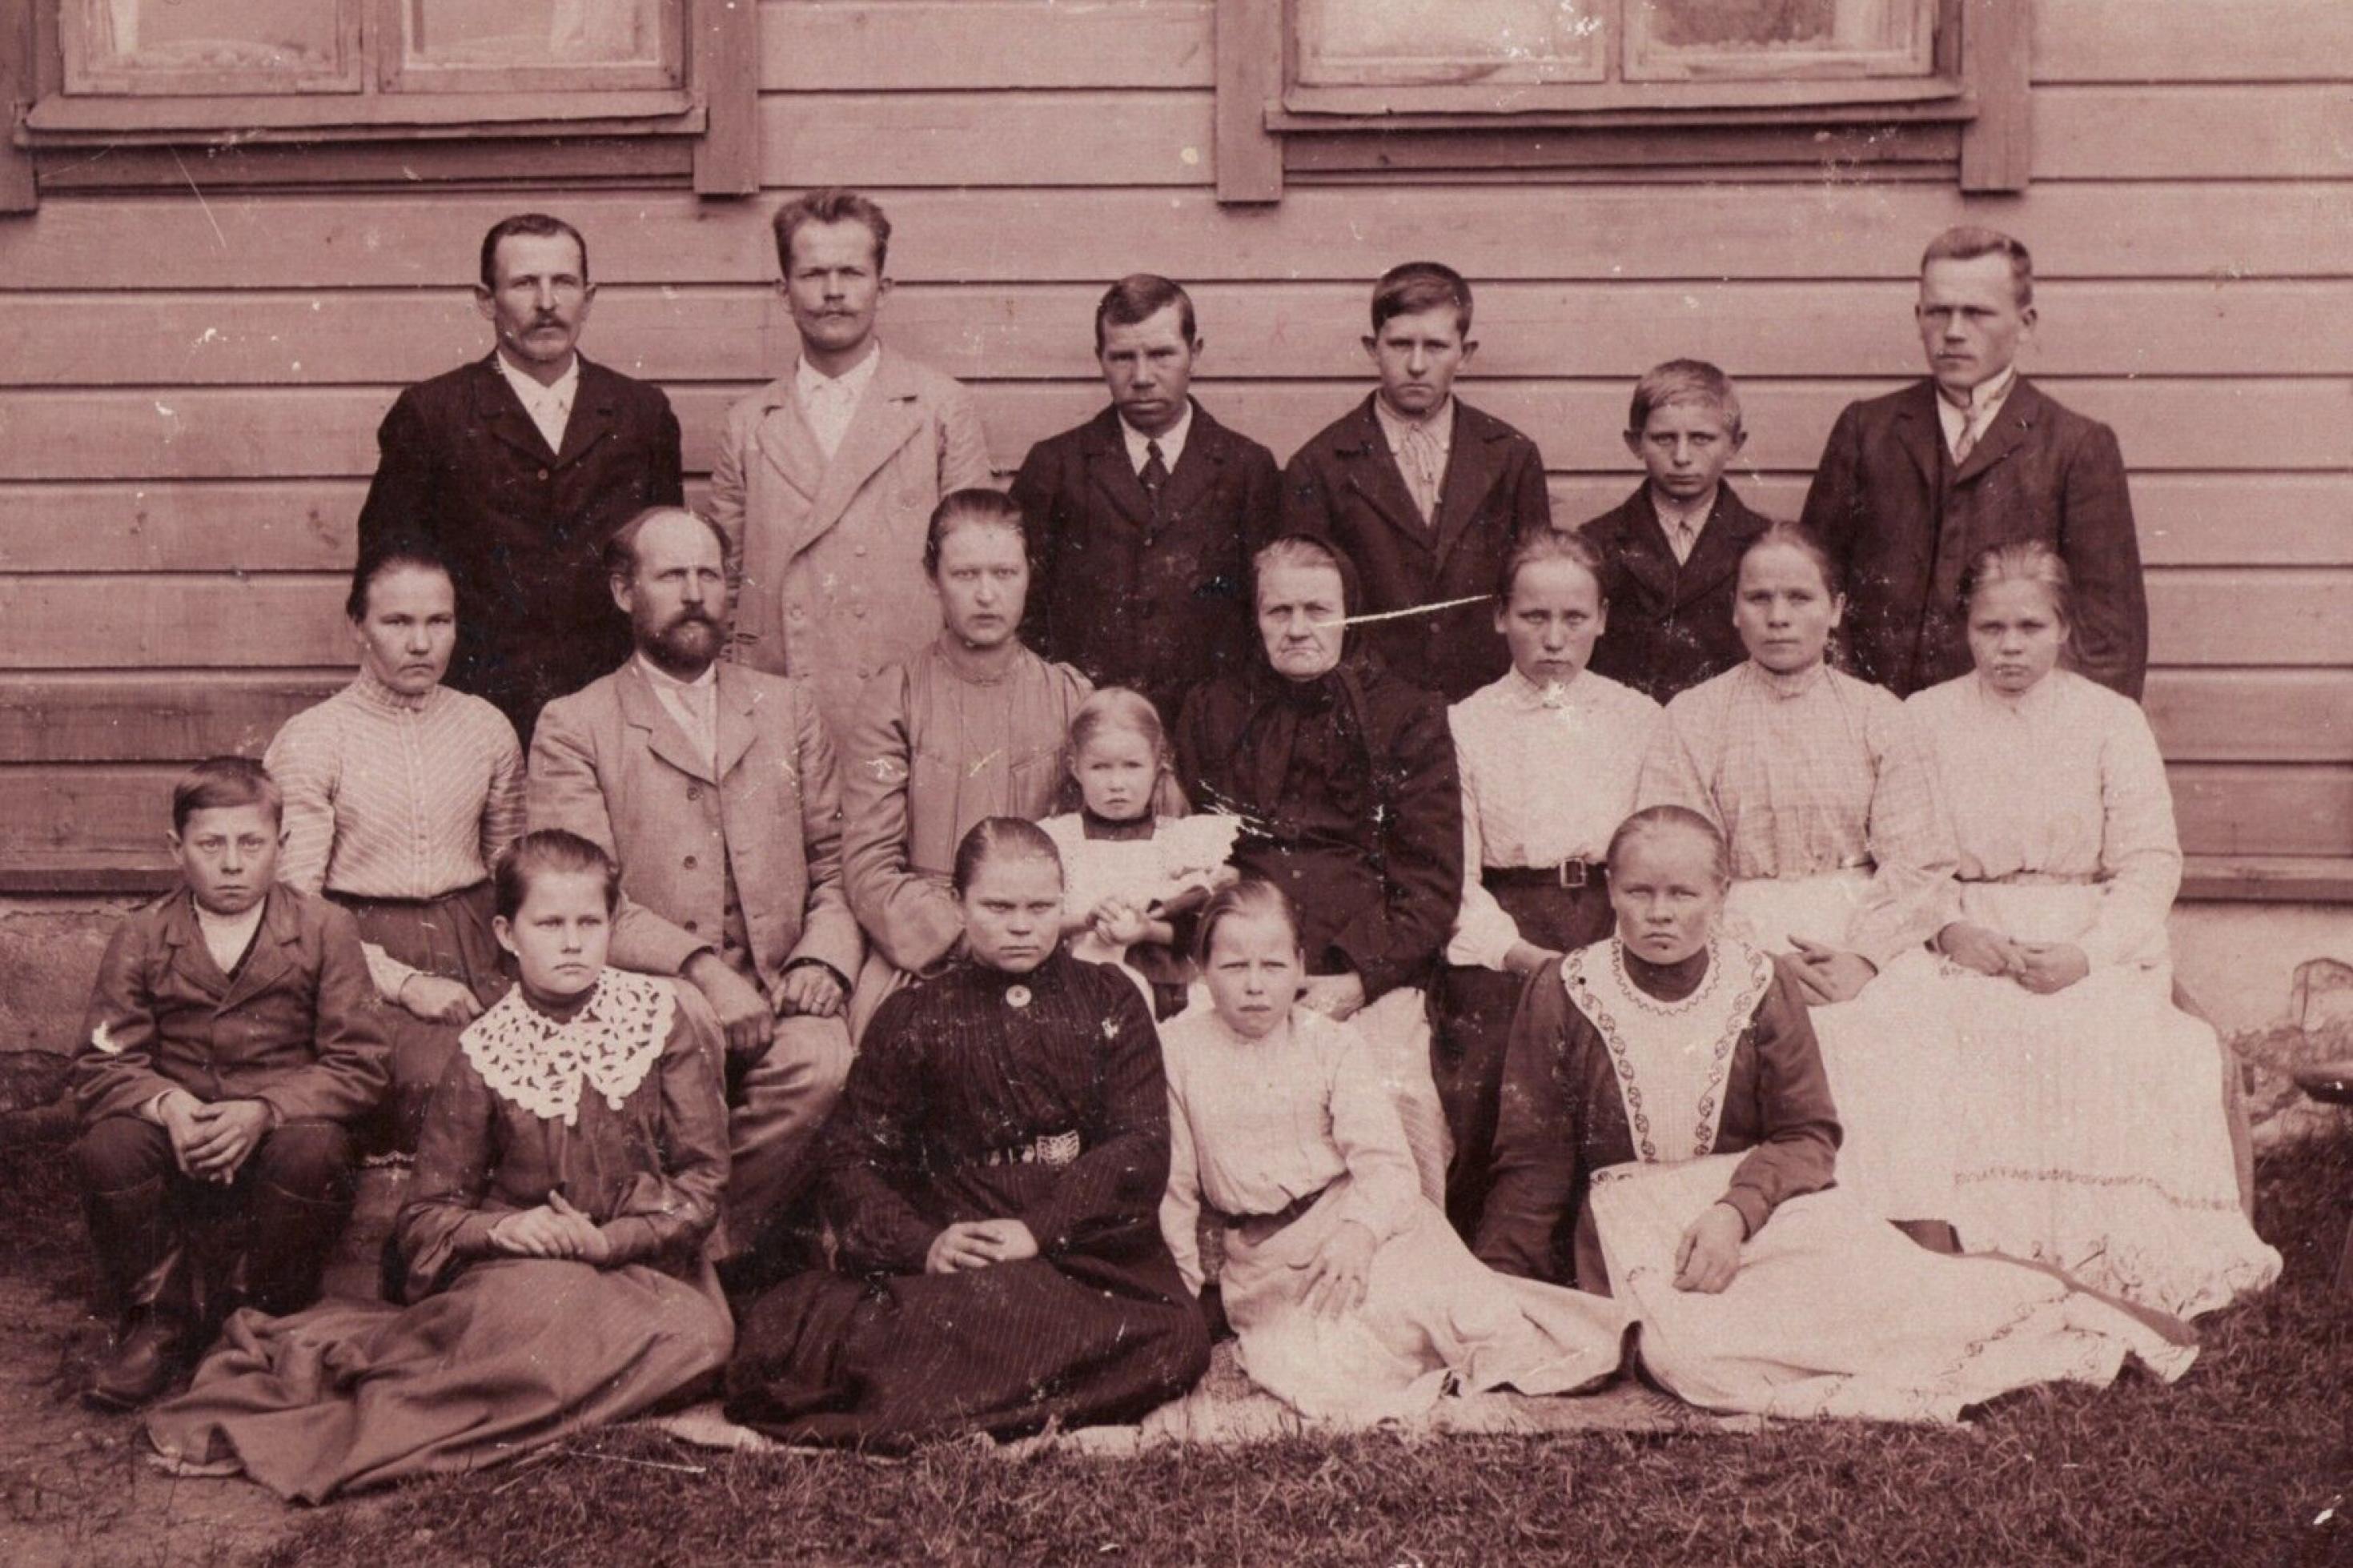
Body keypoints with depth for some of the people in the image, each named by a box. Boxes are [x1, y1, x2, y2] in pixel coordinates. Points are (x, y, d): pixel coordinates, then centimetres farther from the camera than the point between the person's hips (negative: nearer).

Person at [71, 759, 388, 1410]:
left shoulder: (324, 929, -3)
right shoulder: (141, 939, 1)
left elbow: (359, 1068, -8)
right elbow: (100, 1067, -3)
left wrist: (264, 1111, -24)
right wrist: (166, 1104, -25)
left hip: (278, 1141, -1)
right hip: (177, 1152, 1)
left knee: (314, 1151, -34)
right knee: (106, 1149, -29)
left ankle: (264, 1320, -8)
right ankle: (159, 1318, -7)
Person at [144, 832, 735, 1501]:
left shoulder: (668, 1015, -1)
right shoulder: (486, 1050, 0)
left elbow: (703, 1177, 0)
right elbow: (427, 1218, 4)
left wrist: (609, 1239, -15)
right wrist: (501, 1227, -17)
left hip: (641, 1262, 2)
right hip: (518, 1265, -2)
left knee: (697, 1333, -34)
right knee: (547, 1307, -38)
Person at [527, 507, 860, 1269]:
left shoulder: (789, 706, 20)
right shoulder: (573, 727, 8)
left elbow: (836, 863, 16)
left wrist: (824, 956, -5)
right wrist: (700, 968, -18)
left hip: (778, 988, 3)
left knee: (821, 1062, -30)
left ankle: (718, 1244, -8)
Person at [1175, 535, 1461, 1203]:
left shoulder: (1408, 718, 13)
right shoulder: (1213, 713, 19)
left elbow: (1433, 878, 7)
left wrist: (1358, 978, -7)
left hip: (1373, 977, -1)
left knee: (1398, 1100, -28)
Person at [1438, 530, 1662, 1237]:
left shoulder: (1639, 718, 14)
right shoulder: (1465, 726, 8)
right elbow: (1456, 875, 2)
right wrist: (1521, 953, -13)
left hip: (1617, 934, 1)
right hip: (1502, 951, -1)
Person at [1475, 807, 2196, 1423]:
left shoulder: (1763, 984, 3)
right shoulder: (1563, 995, 0)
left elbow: (1810, 1137, 1)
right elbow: (1535, 1160, 3)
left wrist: (1737, 1210, -18)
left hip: (1766, 1196, 2)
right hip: (1631, 1218, -1)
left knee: (1868, 1277, -31)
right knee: (1681, 1350, -36)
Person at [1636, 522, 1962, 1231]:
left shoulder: (1879, 716, 15)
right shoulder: (1693, 719, 10)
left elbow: (1922, 866, 6)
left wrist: (1862, 956, -11)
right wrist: (1767, 957, -12)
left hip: (1869, 938, 1)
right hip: (1742, 939, -1)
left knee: (1902, 1031, -24)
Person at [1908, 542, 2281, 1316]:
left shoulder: (2112, 720, 9)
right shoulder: (1924, 720, 10)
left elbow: (2151, 861, 1)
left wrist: (2088, 951, -15)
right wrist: (1949, 931, -15)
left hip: (2093, 941, 0)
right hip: (1966, 943, 0)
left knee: (2111, 1037, -30)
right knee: (1977, 1035, -32)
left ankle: (2120, 1248, -20)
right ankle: (1986, 1244, -27)